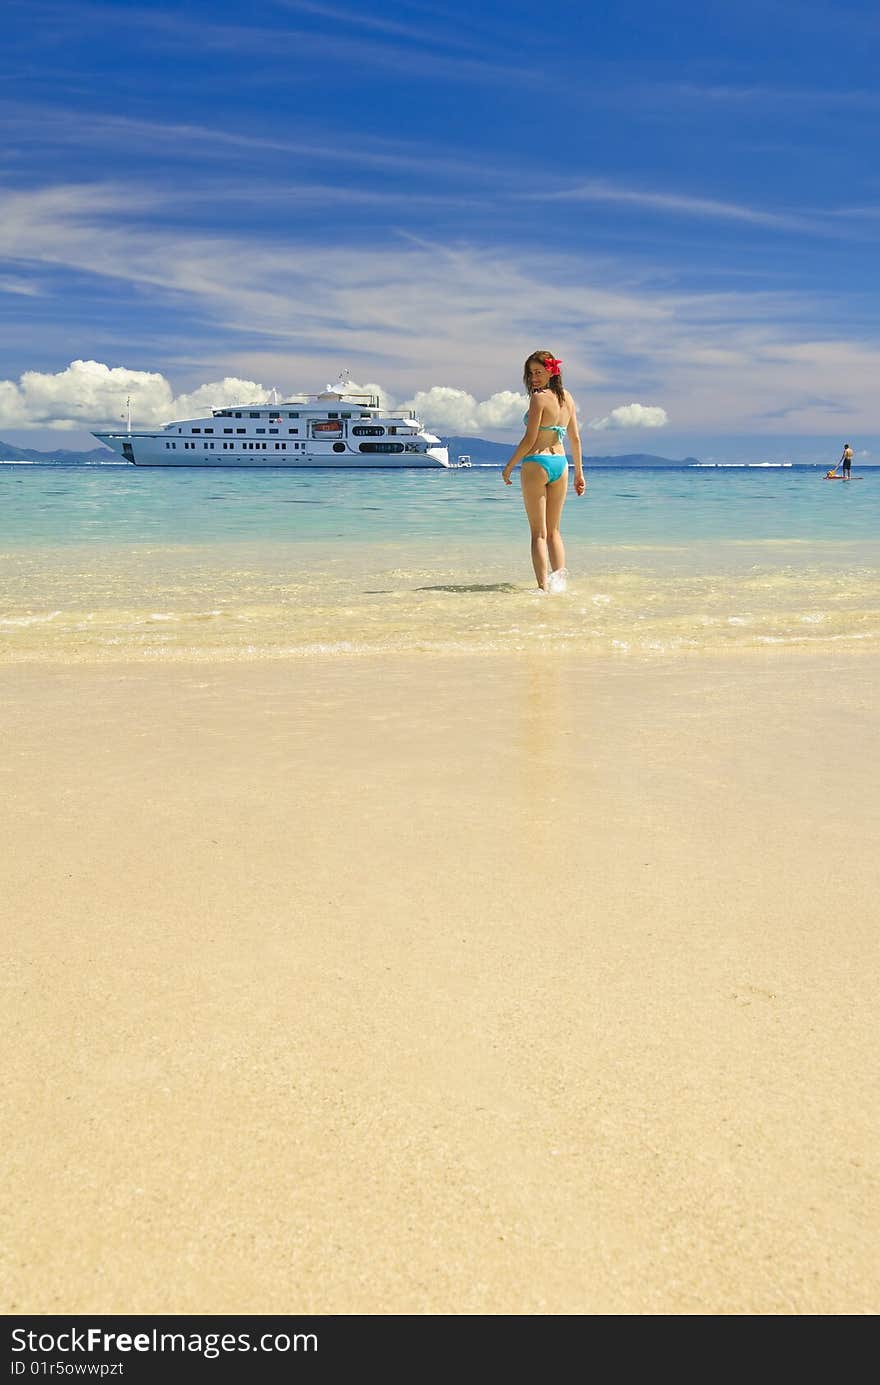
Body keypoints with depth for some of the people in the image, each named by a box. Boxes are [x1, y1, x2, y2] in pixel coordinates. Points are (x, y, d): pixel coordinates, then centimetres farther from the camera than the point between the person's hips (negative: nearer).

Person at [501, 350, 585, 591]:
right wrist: (579, 472, 17)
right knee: (553, 530, 16)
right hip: (561, 464, 6)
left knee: (538, 533, -2)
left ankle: (543, 587, -6)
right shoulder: (567, 398, 9)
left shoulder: (539, 398, -12)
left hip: (536, 463, -6)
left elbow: (529, 440, -15)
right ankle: (559, 581, 11)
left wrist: (509, 466, -5)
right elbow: (575, 439, 11)